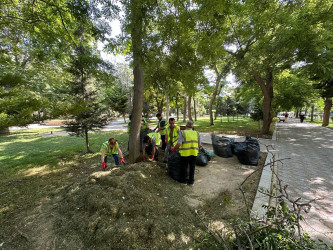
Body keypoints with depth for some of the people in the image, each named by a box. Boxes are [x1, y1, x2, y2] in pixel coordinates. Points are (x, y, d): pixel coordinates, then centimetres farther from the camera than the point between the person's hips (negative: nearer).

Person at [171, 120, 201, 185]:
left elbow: (179, 144, -18)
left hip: (185, 153, -3)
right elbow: (199, 145, 4)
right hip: (194, 153, 3)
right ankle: (191, 181, 29)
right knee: (192, 168, 17)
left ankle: (183, 181, 27)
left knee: (184, 167, 14)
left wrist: (174, 149, -1)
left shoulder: (183, 133, -9)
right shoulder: (197, 133, 3)